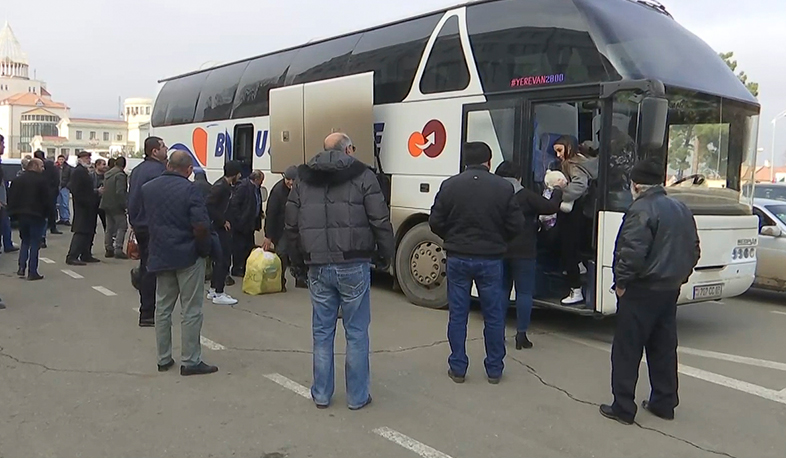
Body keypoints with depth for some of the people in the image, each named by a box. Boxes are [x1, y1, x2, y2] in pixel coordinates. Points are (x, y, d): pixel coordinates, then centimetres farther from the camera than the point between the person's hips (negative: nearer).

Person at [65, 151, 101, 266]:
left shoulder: (84, 171, 18)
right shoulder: (78, 171, -13)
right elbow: (77, 191, -21)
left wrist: (96, 191, 10)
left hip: (88, 207, 10)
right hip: (83, 207, -10)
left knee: (89, 232, 14)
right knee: (81, 232, -10)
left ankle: (86, 255, 21)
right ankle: (72, 257, -8)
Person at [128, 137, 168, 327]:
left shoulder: (137, 170, 15)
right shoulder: (158, 170, -16)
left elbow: (131, 198, 20)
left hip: (139, 225, 10)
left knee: (145, 266, 18)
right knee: (152, 268, -6)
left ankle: (146, 308, 29)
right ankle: (147, 314, -3)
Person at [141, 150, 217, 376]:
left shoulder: (147, 188, 5)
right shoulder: (188, 190, -15)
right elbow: (201, 226, -22)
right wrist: (203, 249, -8)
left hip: (160, 256, 6)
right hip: (188, 257, -6)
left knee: (162, 308, 15)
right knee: (191, 311, 2)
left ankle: (163, 359, 23)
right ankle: (190, 361, 7)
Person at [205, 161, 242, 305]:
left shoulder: (226, 186, 11)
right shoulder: (220, 187, -18)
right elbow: (209, 206, -25)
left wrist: (226, 220, 8)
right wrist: (223, 221, -19)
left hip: (223, 228, 10)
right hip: (220, 229, -10)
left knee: (220, 259, 16)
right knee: (223, 259, -6)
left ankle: (213, 290, 26)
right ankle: (219, 294, 1)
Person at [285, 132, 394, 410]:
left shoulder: (303, 180, 10)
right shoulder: (362, 176, -3)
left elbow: (291, 225, 11)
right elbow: (381, 221, -8)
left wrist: (301, 258, 21)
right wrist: (387, 254, 6)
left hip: (318, 267, 4)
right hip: (353, 265, -3)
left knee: (322, 332, 13)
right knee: (356, 332, 7)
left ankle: (321, 394, 22)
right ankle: (357, 396, 14)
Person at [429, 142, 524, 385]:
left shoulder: (450, 185, -4)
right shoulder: (504, 187, -5)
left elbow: (435, 222, -2)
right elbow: (516, 225, -4)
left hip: (458, 258, 1)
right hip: (490, 259, 0)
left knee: (457, 314, 10)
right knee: (494, 315, 11)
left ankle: (457, 368, 17)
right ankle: (494, 369, 20)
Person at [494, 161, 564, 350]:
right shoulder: (526, 196, -10)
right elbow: (551, 207, -8)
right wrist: (558, 190, 7)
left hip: (499, 251, 4)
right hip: (523, 252, -4)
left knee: (502, 289, 14)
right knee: (524, 292, 3)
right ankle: (521, 335, 3)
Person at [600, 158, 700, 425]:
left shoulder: (641, 209, -16)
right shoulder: (681, 210, 12)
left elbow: (633, 251, -25)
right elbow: (694, 250, 17)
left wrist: (621, 281, -14)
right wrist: (679, 276, 20)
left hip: (641, 291, -8)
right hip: (670, 290, 8)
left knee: (627, 350, 0)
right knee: (663, 348, 17)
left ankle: (623, 408, 4)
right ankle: (664, 403, 25)